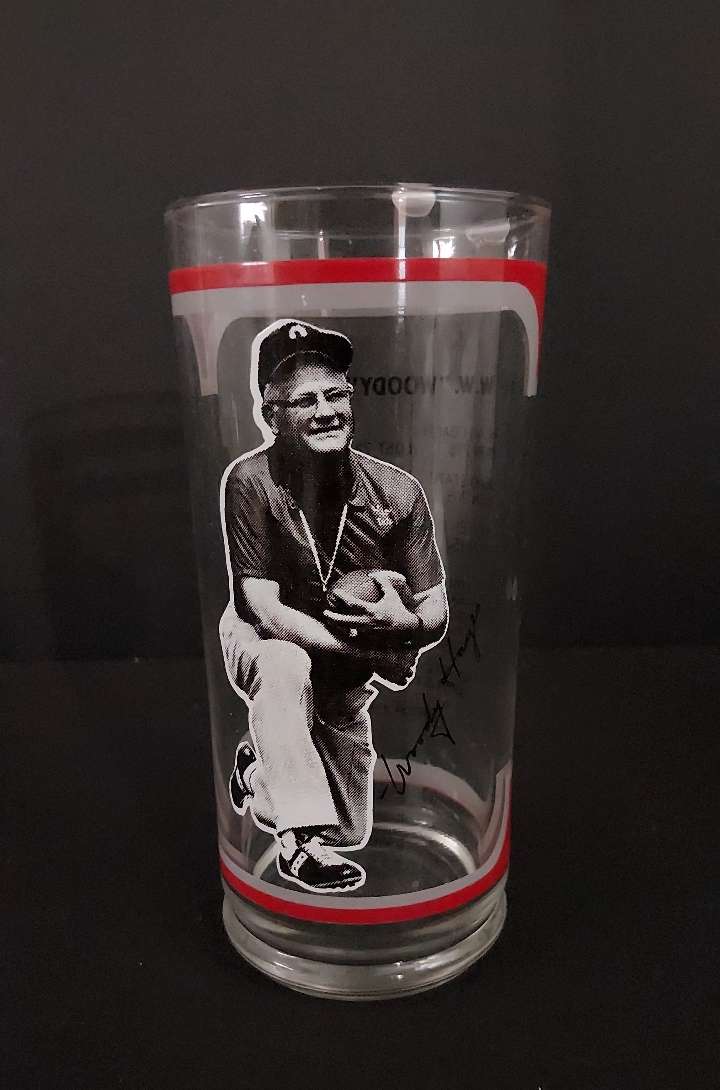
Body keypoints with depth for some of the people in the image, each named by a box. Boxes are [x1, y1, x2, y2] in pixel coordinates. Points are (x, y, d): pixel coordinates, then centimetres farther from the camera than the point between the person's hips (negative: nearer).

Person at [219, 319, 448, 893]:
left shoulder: (399, 491, -18)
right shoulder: (249, 480, -25)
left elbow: (437, 615, -13)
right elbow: (263, 610, -25)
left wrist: (405, 623, -37)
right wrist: (369, 652, -31)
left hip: (347, 679, 3)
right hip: (262, 643, -3)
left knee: (352, 834, 11)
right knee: (284, 667, -41)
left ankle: (257, 768, 38)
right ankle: (297, 839, -23)